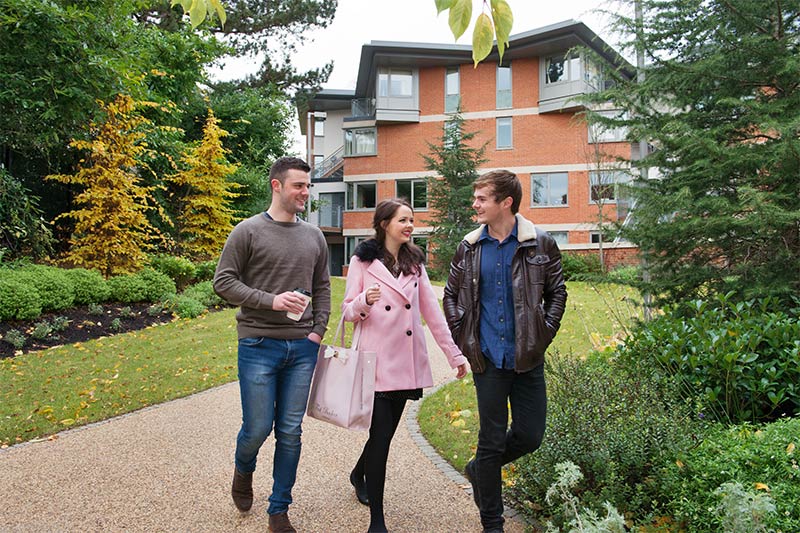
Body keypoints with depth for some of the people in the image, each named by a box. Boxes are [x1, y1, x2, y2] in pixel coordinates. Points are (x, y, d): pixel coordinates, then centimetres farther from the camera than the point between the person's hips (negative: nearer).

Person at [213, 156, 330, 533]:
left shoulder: (313, 236, 10)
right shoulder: (248, 231, -4)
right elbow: (223, 282, -5)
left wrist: (319, 330, 3)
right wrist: (270, 300, -17)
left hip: (302, 347, 4)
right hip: (259, 345, -4)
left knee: (290, 432, 8)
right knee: (257, 428, 2)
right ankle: (243, 471, 38)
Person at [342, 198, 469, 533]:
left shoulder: (415, 263, 12)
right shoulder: (362, 261, -1)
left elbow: (432, 311, 11)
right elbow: (348, 312, -1)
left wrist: (454, 354, 7)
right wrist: (364, 301, -24)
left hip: (407, 362, 5)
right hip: (377, 360, -4)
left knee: (386, 432, 14)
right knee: (381, 434, -8)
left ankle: (359, 474, 45)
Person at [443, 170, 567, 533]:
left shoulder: (540, 244, -1)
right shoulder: (469, 248, 3)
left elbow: (557, 292, 7)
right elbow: (451, 295, 13)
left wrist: (543, 335, -3)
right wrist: (462, 339, 3)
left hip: (528, 357, 1)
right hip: (487, 357, 0)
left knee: (530, 436, 6)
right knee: (492, 440, 6)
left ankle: (479, 469, 35)